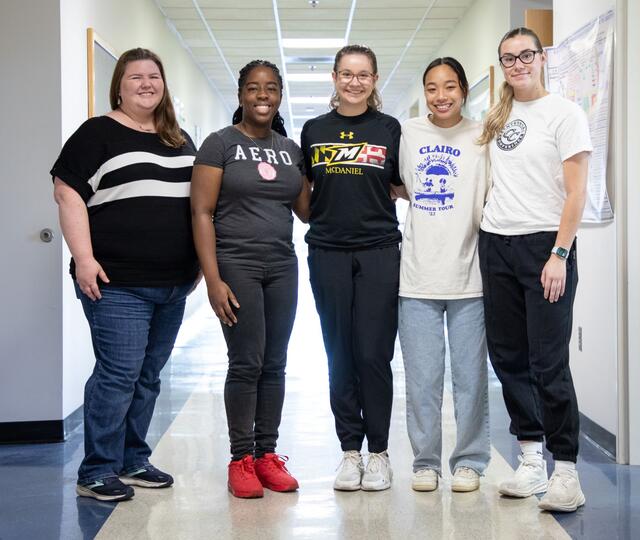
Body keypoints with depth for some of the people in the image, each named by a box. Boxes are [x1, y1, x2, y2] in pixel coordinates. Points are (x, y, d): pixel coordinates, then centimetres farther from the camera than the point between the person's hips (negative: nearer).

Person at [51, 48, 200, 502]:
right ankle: (96, 474, 2)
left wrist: (198, 261, 18)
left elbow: (198, 200, 25)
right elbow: (68, 193, -9)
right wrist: (84, 258, -17)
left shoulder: (181, 142, 17)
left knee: (148, 376, 12)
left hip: (174, 284, 7)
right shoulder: (98, 133, -2)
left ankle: (132, 461, 23)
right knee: (118, 375, -8)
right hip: (118, 284, -7)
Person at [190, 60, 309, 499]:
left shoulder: (290, 149, 12)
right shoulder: (221, 144, -2)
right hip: (236, 265, -5)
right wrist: (213, 279, -14)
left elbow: (306, 210, 14)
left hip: (282, 266, 5)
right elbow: (202, 213, -7)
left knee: (274, 364, 7)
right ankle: (241, 459, 7)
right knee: (246, 363, -5)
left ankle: (267, 454, 16)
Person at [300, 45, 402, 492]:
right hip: (328, 253, 2)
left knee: (374, 354, -3)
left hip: (379, 252, -2)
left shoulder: (389, 129, 6)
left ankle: (378, 452, 9)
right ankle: (350, 451, 15)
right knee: (341, 357, 5)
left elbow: (404, 186, 10)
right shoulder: (314, 130, 10)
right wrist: (327, 211, 2)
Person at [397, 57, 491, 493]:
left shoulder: (481, 137, 2)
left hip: (469, 274, -1)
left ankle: (470, 461, 18)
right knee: (422, 378, 5)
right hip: (418, 276, 2)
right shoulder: (409, 133, 7)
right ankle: (425, 461, 18)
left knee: (470, 377, 5)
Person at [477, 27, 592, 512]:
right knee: (508, 356, 7)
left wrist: (559, 255, -15)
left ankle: (565, 471, 0)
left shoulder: (564, 113, -3)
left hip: (545, 244, -6)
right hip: (496, 244, 6)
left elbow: (577, 192, -8)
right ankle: (531, 459, 17)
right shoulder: (497, 120, 14)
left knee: (548, 362, -7)